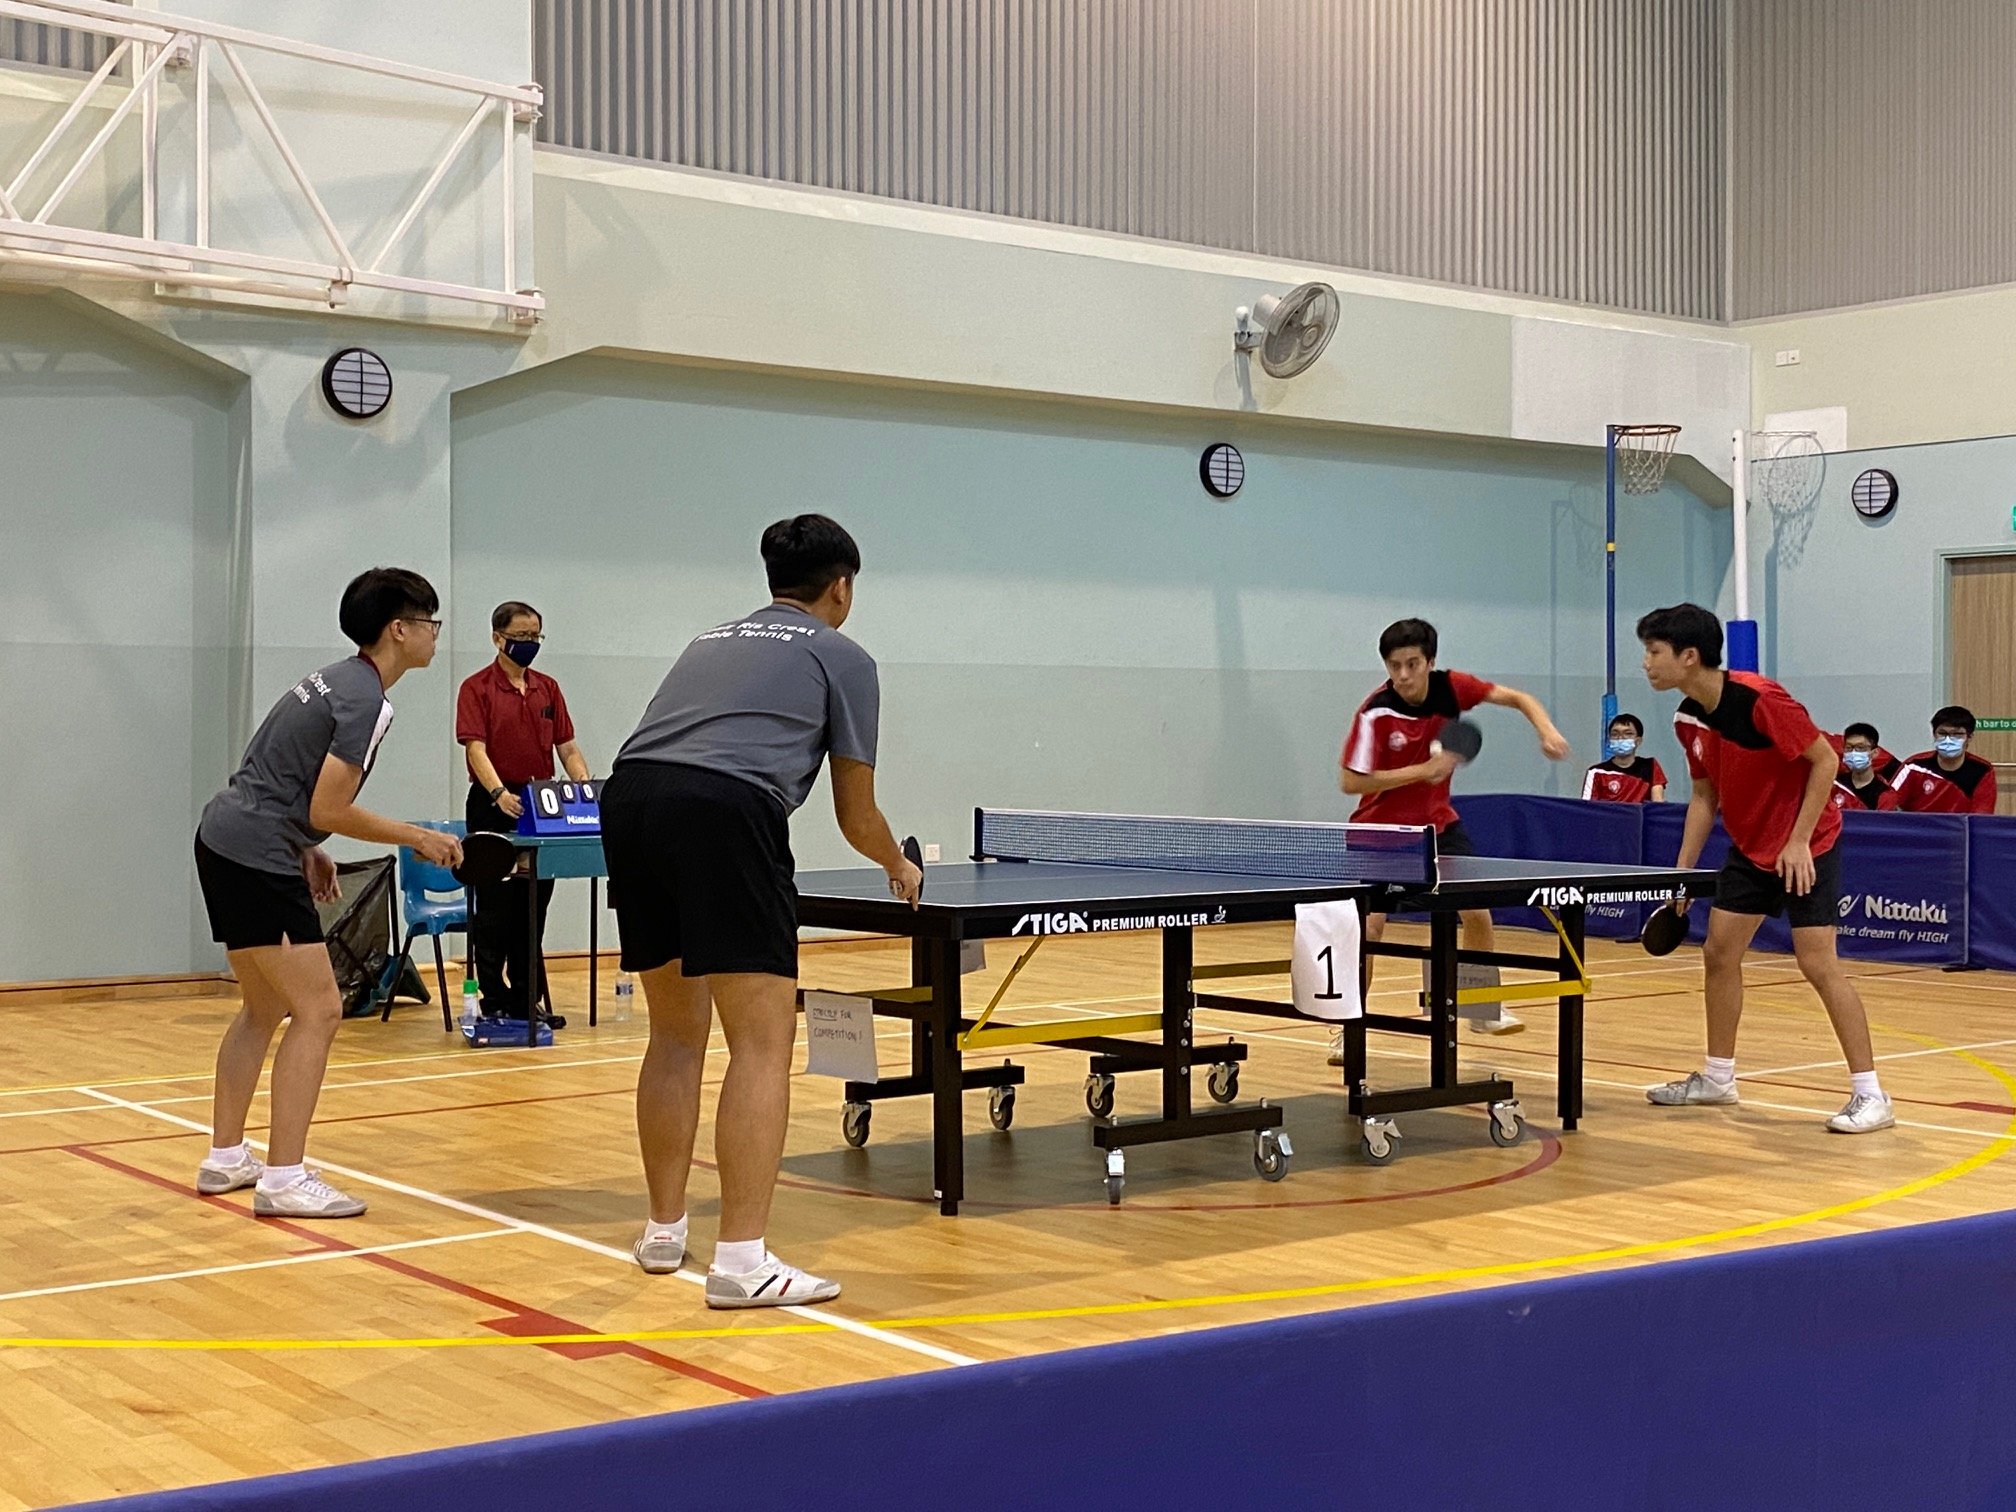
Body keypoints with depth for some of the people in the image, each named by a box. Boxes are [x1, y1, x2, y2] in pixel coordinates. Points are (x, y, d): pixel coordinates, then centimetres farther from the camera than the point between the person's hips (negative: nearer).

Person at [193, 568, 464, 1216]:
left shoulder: (336, 679, 15)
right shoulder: (366, 700, -15)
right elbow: (328, 810, -18)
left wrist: (305, 849, 17)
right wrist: (419, 839, -8)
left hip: (224, 840, 11)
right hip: (257, 857, -11)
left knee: (265, 1008, 19)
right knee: (318, 1011, -8)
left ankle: (225, 1159, 25)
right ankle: (284, 1180, -7)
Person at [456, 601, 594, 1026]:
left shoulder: (548, 688, 11)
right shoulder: (477, 688, -5)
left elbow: (566, 747, 11)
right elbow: (476, 748, -16)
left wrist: (585, 785, -7)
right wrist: (500, 794, -31)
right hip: (494, 806, -5)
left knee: (534, 908, 9)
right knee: (494, 909, -2)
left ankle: (526, 1002, 17)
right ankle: (493, 1003, 5)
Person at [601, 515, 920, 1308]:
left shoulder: (713, 640, 33)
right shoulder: (843, 658, 18)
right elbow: (856, 816, 22)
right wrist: (900, 867, 42)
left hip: (628, 797, 6)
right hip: (726, 810, -6)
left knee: (676, 1033, 19)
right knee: (763, 1041, -3)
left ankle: (665, 1231, 28)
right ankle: (741, 1260, -8)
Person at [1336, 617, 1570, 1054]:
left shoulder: (1450, 688, -13)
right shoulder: (1374, 713, -24)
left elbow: (1517, 698, -3)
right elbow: (1351, 782, -24)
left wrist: (1546, 730, -22)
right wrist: (1424, 770, -26)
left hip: (1438, 822, 5)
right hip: (1381, 826, -5)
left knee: (1477, 909, 2)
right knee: (1370, 923, -17)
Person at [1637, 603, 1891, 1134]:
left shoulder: (1759, 699, -25)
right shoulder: (1688, 719, -1)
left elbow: (1825, 760, -20)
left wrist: (1799, 841, -23)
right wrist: (1683, 870, 5)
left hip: (1806, 846, -8)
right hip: (1750, 848, 8)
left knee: (1817, 962, -13)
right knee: (1719, 954, 8)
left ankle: (1870, 1094, -7)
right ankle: (1717, 1078, 21)